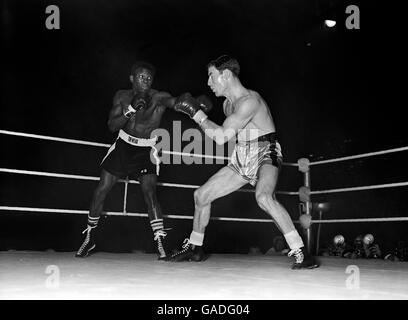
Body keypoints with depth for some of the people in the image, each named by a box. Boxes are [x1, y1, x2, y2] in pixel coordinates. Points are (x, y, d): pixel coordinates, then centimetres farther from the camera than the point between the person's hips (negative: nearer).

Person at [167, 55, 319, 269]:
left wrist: (194, 112, -24)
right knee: (201, 195, 7)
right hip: (242, 159, 9)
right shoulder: (227, 103, 6)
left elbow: (221, 137, -29)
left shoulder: (249, 100, -23)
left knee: (264, 197, -38)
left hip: (266, 155, -9)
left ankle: (301, 253, -29)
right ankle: (194, 248, 25)